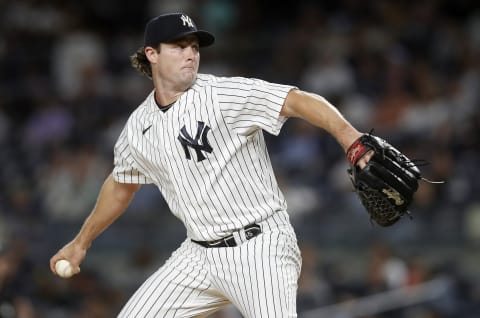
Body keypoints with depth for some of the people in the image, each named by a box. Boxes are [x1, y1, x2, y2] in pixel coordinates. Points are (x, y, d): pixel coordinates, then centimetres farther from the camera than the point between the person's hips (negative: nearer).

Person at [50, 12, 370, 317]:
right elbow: (120, 186, 26)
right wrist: (81, 242, 34)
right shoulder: (139, 126, 7)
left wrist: (350, 137, -42)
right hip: (200, 255, 6)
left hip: (259, 247, -6)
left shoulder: (224, 94, -12)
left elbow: (298, 101, -25)